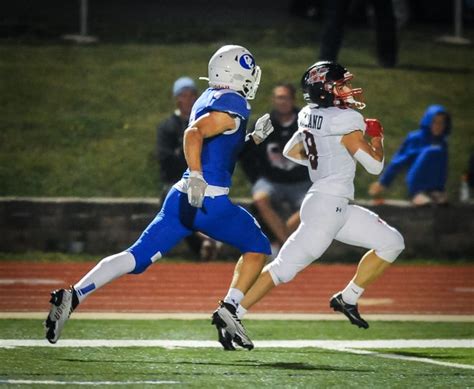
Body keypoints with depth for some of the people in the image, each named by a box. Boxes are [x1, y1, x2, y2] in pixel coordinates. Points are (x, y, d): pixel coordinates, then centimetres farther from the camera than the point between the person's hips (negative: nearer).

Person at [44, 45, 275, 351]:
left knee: (138, 257, 3)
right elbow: (193, 134, -25)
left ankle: (73, 296, -9)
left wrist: (255, 138, 26)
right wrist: (197, 178, -31)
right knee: (258, 247, 13)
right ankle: (229, 310, 0)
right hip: (209, 200, -8)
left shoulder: (208, 100, 19)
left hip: (183, 197, 8)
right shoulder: (233, 106, -9)